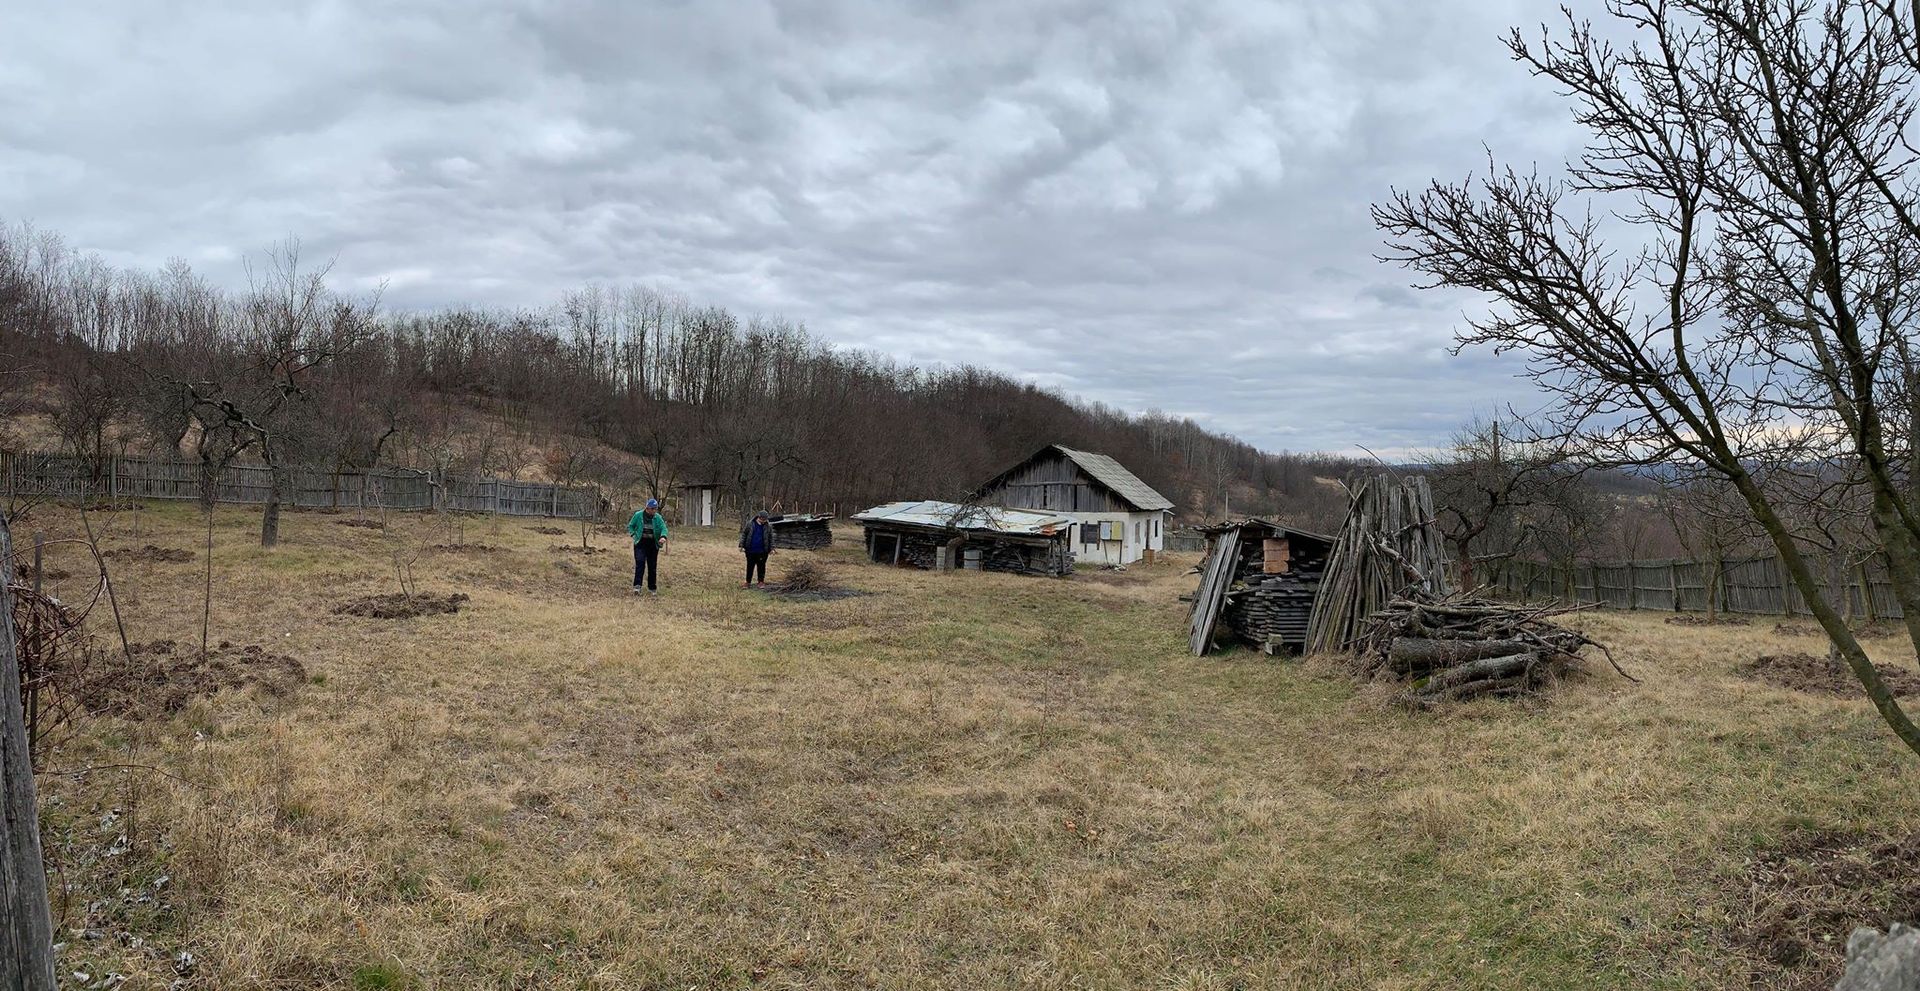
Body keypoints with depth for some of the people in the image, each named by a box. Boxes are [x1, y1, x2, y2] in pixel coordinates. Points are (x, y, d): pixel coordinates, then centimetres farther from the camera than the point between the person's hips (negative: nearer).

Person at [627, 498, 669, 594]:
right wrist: (634, 534, -6)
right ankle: (637, 586, -20)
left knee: (653, 566, 6)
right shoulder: (638, 515, -2)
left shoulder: (658, 517, 1)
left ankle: (652, 587, 18)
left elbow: (664, 528, -8)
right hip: (640, 543, -2)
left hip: (653, 545, 2)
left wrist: (663, 536, -28)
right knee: (640, 562, -17)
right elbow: (630, 526, 10)